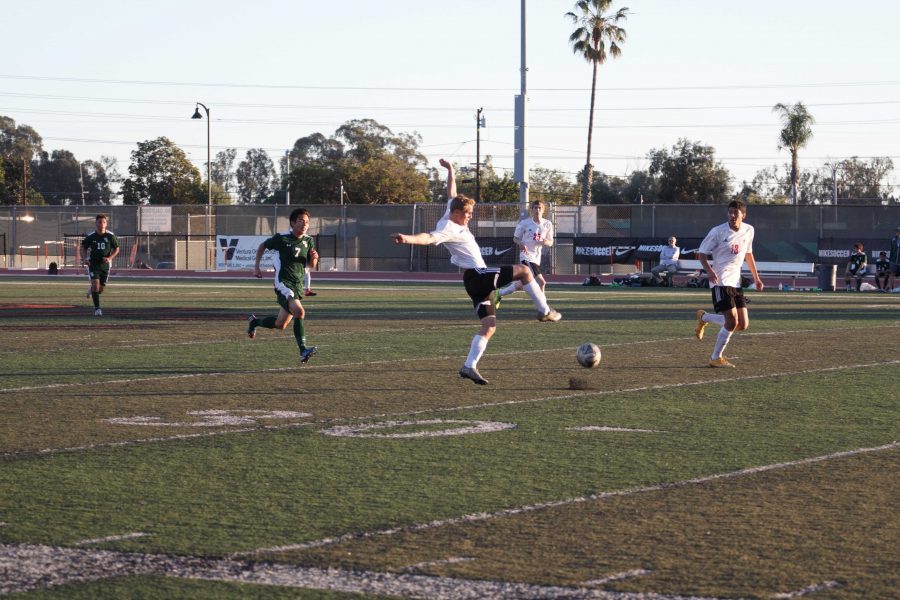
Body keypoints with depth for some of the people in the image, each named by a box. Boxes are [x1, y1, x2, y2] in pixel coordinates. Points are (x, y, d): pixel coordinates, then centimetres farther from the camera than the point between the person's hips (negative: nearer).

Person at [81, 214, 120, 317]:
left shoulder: (110, 236, -5)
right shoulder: (90, 237, -4)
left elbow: (116, 249, 3)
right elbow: (84, 246, 15)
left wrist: (110, 258, -13)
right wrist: (85, 258, 1)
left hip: (105, 264, 1)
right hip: (93, 263, -1)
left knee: (101, 289, 7)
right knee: (95, 283, -19)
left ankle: (91, 291, 45)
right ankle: (97, 308, -13)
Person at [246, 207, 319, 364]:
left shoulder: (309, 241, 8)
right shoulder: (282, 238, -6)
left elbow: (311, 265, 15)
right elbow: (262, 246, 11)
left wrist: (314, 258, -7)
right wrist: (256, 266, 7)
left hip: (297, 286, 6)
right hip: (283, 283, -6)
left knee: (280, 325, 13)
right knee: (299, 311, -29)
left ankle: (254, 321, 41)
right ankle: (303, 351, -31)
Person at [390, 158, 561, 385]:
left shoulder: (454, 218, 14)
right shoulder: (448, 229, -15)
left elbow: (452, 194, 29)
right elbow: (429, 238, -33)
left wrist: (450, 170, 34)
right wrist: (408, 238, -50)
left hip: (475, 279, 10)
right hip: (478, 275, -10)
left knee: (489, 325, 4)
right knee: (524, 271, -2)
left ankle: (469, 366, -5)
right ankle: (544, 311, 5)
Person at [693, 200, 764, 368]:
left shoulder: (748, 230, 7)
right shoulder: (718, 232, -9)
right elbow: (702, 253, -5)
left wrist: (756, 277, 20)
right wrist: (709, 270, -24)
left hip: (736, 282, 6)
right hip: (721, 281, -6)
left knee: (743, 324, 2)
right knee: (732, 321, -15)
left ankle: (704, 318, 23)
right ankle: (716, 358, 3)